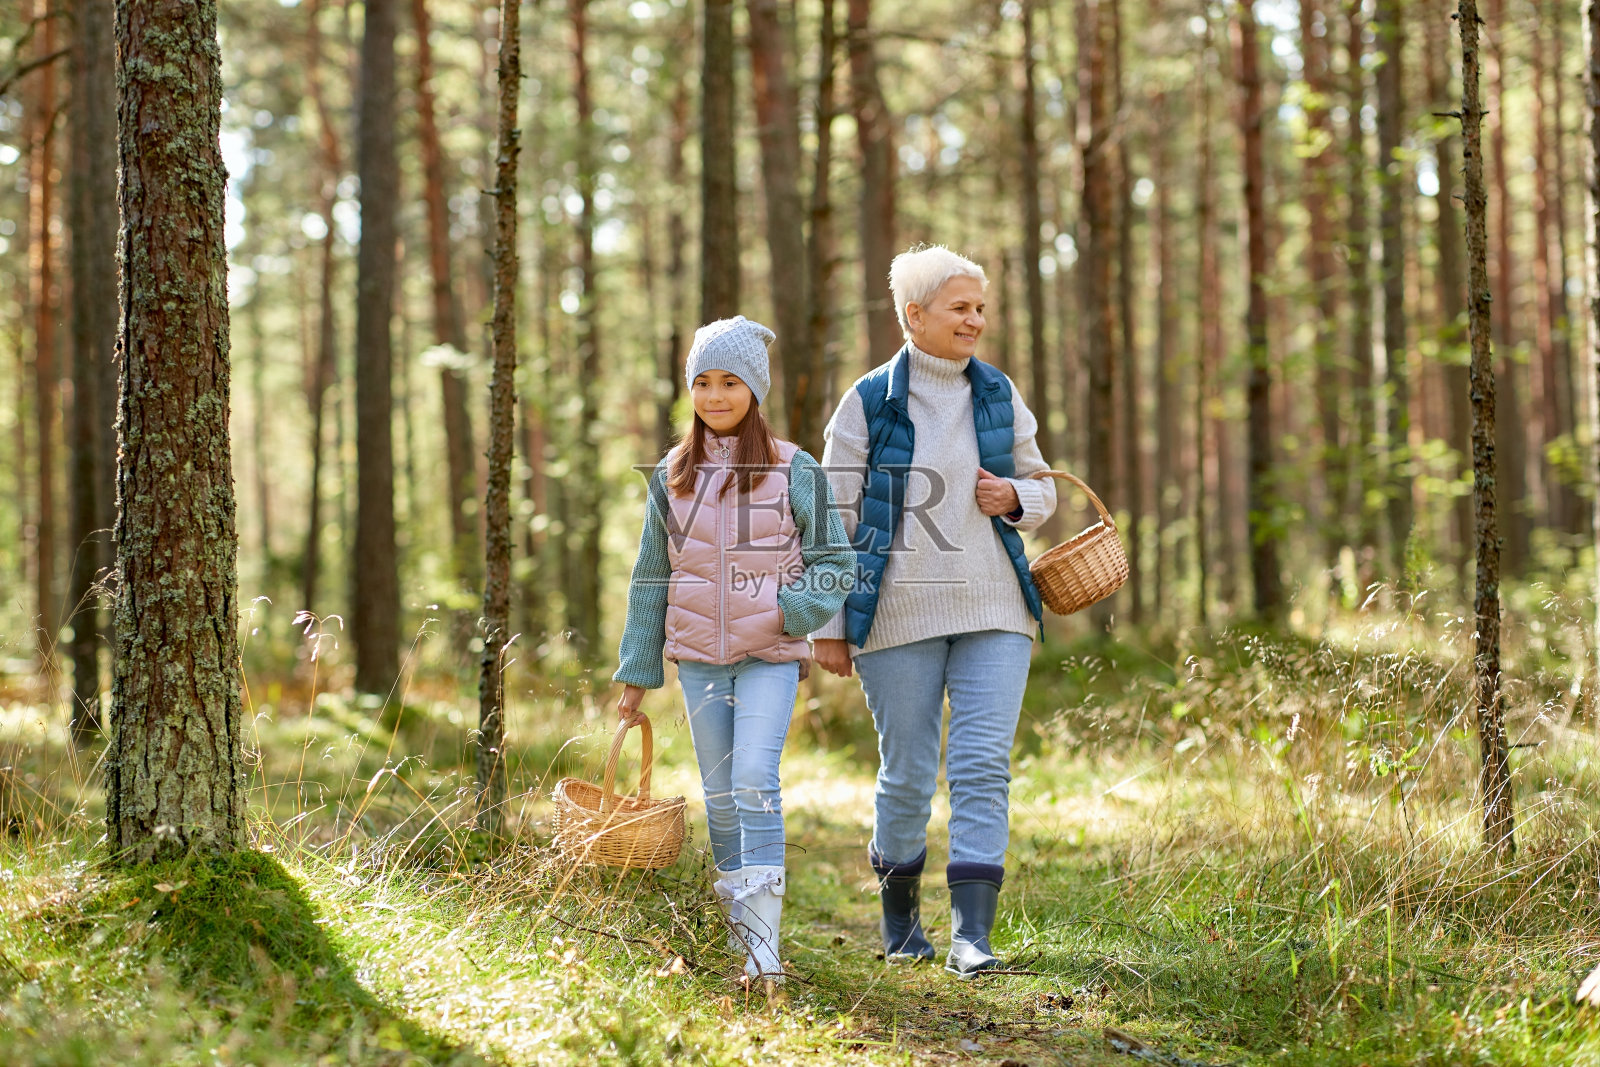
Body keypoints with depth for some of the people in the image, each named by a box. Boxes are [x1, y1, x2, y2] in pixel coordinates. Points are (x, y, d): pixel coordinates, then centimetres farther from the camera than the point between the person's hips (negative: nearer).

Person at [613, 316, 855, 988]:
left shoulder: (793, 471, -1)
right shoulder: (672, 475, 8)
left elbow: (837, 561, 3)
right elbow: (651, 577, 13)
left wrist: (795, 609, -16)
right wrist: (636, 673, 13)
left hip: (770, 655, -4)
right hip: (698, 655, 4)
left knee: (755, 779, -17)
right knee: (720, 794, 7)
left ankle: (763, 940, -20)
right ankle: (737, 924, 19)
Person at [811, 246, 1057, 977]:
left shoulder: (999, 396, 8)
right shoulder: (868, 404, -2)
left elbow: (1042, 489, 19)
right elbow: (835, 520, 0)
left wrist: (1015, 500, -6)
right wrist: (827, 625, -2)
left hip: (993, 613, 2)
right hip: (898, 615, -2)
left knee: (983, 768, -9)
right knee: (906, 774, 5)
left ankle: (971, 934, -10)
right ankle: (899, 917, 27)